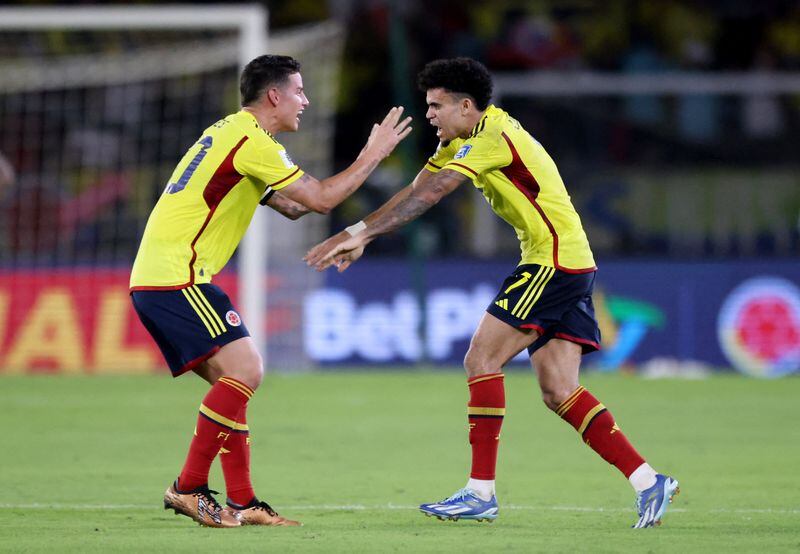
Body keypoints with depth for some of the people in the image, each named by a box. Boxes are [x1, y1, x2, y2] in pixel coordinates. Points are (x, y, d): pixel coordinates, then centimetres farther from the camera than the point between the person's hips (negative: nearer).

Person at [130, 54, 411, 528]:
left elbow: (293, 205, 27)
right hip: (176, 278, -10)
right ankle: (189, 487, -14)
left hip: (154, 280, 10)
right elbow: (321, 199, -12)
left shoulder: (232, 134, 21)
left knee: (232, 381, 11)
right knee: (245, 369, -16)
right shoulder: (251, 140, -11)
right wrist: (373, 155, -1)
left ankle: (242, 502, 9)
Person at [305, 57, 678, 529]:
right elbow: (414, 192, 14)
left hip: (555, 260, -10)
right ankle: (648, 481, -1)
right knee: (559, 392, 3)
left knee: (483, 359, -10)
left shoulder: (492, 135, -15)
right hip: (570, 265, 10)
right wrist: (360, 238, 5)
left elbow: (427, 196, -20)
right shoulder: (463, 141, 15)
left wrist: (360, 232, -19)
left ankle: (481, 493, -9)